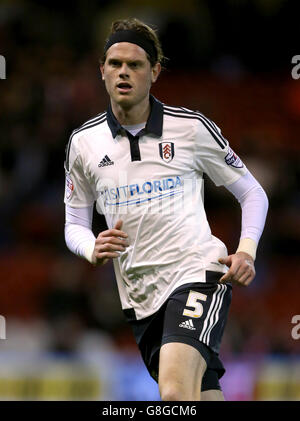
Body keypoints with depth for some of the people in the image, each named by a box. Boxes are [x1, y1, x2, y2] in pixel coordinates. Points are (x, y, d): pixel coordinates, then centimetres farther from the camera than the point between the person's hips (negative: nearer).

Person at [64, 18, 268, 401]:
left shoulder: (191, 127, -2)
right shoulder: (83, 143, 6)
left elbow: (253, 193, 7)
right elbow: (74, 225, 15)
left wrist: (246, 252, -9)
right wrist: (93, 249, -7)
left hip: (197, 273, -4)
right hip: (139, 296, 4)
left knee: (175, 393, -28)